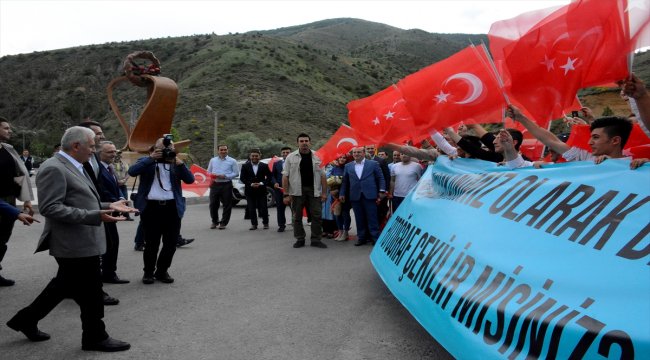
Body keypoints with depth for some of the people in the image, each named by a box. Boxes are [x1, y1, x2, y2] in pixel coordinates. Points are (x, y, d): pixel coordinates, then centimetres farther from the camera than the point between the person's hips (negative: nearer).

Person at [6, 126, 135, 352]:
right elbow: (50, 208, -25)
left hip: (80, 242, 10)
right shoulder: (54, 168, -19)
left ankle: (26, 319, 37)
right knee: (90, 293, 3)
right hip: (76, 244, -10)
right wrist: (95, 216, -31)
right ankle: (95, 337, 19)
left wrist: (108, 206, 9)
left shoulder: (73, 167, 13)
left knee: (65, 286, 23)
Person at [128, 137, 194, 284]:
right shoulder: (146, 161, 7)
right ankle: (148, 272, 24)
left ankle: (162, 271, 26)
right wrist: (151, 158, -12)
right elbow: (132, 171, -11)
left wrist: (180, 163, -11)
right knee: (151, 244, 6)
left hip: (172, 208, 2)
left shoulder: (176, 163, 11)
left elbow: (190, 179, 0)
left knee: (171, 243, 8)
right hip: (151, 207, -2)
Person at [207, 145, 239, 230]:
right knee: (213, 204, 4)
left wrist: (225, 176, -14)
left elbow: (236, 173, -3)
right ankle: (214, 222, 21)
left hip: (226, 185, -3)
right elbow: (209, 172, 18)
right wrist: (211, 177, -4)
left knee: (227, 205, 0)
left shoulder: (232, 161, 2)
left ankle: (223, 223, 12)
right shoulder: (213, 160, 14)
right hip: (214, 184, 3)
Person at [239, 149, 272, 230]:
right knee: (251, 209, 3)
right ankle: (254, 224, 14)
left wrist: (261, 183, -10)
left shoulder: (264, 166, 3)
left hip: (261, 191, -1)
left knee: (263, 208, 0)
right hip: (250, 191, 1)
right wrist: (251, 184, -11)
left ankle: (265, 223, 18)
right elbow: (242, 178, 2)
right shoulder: (245, 166, 5)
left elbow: (269, 177, 3)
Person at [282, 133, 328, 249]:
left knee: (316, 215, 0)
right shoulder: (291, 157, 1)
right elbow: (285, 176, -1)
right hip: (297, 191, -1)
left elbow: (322, 176, 6)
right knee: (297, 216, 7)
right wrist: (286, 194, -7)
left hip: (314, 190, 1)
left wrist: (324, 192, -1)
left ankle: (316, 239, 10)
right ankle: (300, 239, 19)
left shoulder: (317, 157, 6)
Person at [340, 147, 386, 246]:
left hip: (369, 195, -3)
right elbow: (345, 181, 14)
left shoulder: (373, 163, 4)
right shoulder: (348, 166, 12)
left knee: (372, 218, 0)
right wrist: (342, 193, 9)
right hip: (355, 196, 3)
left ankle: (375, 238, 6)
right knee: (359, 219, 7)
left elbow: (380, 178, 3)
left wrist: (381, 191, -5)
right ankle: (362, 238, 15)